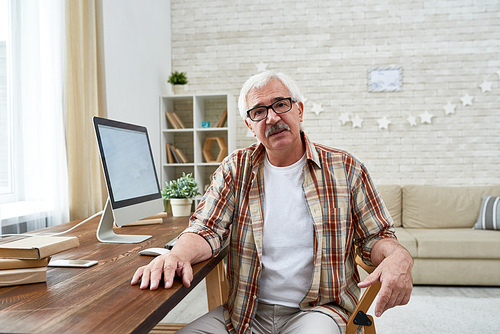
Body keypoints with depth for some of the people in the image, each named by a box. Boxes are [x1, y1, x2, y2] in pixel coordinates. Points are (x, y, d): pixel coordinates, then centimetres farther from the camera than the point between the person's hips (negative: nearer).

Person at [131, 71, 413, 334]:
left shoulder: (345, 168, 0)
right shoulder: (235, 169, 4)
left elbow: (376, 236, 3)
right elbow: (207, 230, -3)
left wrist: (398, 257, -21)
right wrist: (178, 255, -26)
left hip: (318, 309, -2)